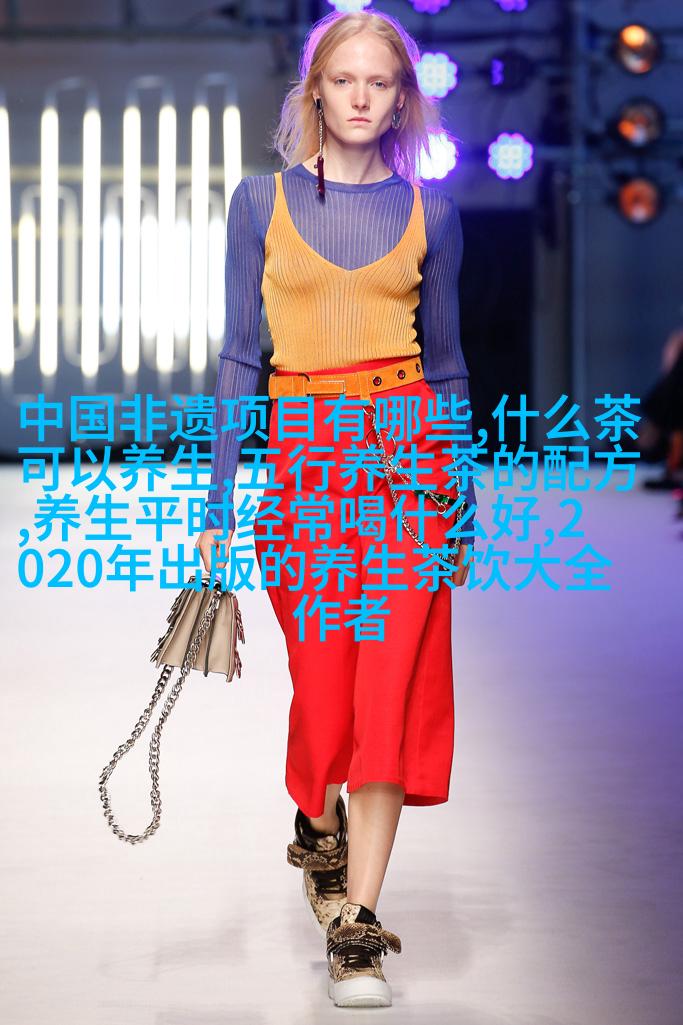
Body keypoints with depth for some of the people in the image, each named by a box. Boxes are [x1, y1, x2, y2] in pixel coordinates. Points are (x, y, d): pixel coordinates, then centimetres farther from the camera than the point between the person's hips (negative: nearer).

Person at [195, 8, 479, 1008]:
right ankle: (317, 824, 39)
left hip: (406, 448, 0)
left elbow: (447, 362, 11)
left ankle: (355, 921, -4)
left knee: (390, 682, -8)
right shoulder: (262, 200, 4)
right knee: (322, 677, 6)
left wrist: (464, 505, 10)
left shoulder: (428, 210, 6)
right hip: (303, 454, 0)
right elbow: (240, 353, 5)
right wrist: (219, 502, 1)